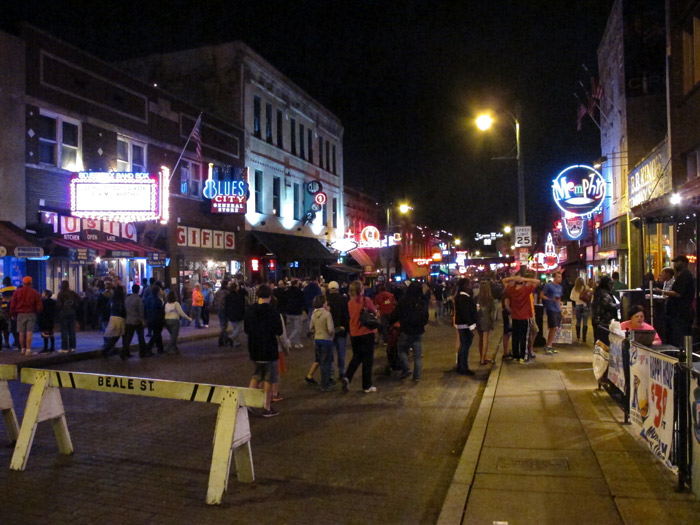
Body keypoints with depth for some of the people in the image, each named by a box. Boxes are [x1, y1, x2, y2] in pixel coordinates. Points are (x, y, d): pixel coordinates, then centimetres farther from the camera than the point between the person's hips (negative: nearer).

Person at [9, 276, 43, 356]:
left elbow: (12, 305, 2)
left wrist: (13, 314, 12)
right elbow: (39, 305, -3)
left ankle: (22, 349, 19)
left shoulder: (17, 292, 2)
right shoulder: (35, 292, -1)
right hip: (31, 314, -1)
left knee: (21, 333, 10)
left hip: (20, 314, 1)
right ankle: (28, 349, -8)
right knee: (29, 332, -3)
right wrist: (37, 313, 13)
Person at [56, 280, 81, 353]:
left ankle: (65, 348, 0)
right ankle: (72, 347, 13)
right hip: (72, 313, 5)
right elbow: (80, 300, 0)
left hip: (63, 314, -4)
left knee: (64, 331, 0)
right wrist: (74, 307, 8)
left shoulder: (60, 294, -11)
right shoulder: (72, 293, 2)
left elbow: (58, 304, -14)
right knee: (72, 331, 10)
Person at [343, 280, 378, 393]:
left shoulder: (350, 302, 0)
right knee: (368, 359, 7)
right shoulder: (366, 300, -13)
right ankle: (367, 386, 13)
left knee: (356, 357, 20)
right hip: (367, 333, -4)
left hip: (354, 334, 4)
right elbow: (375, 312, -1)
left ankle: (347, 377, -1)